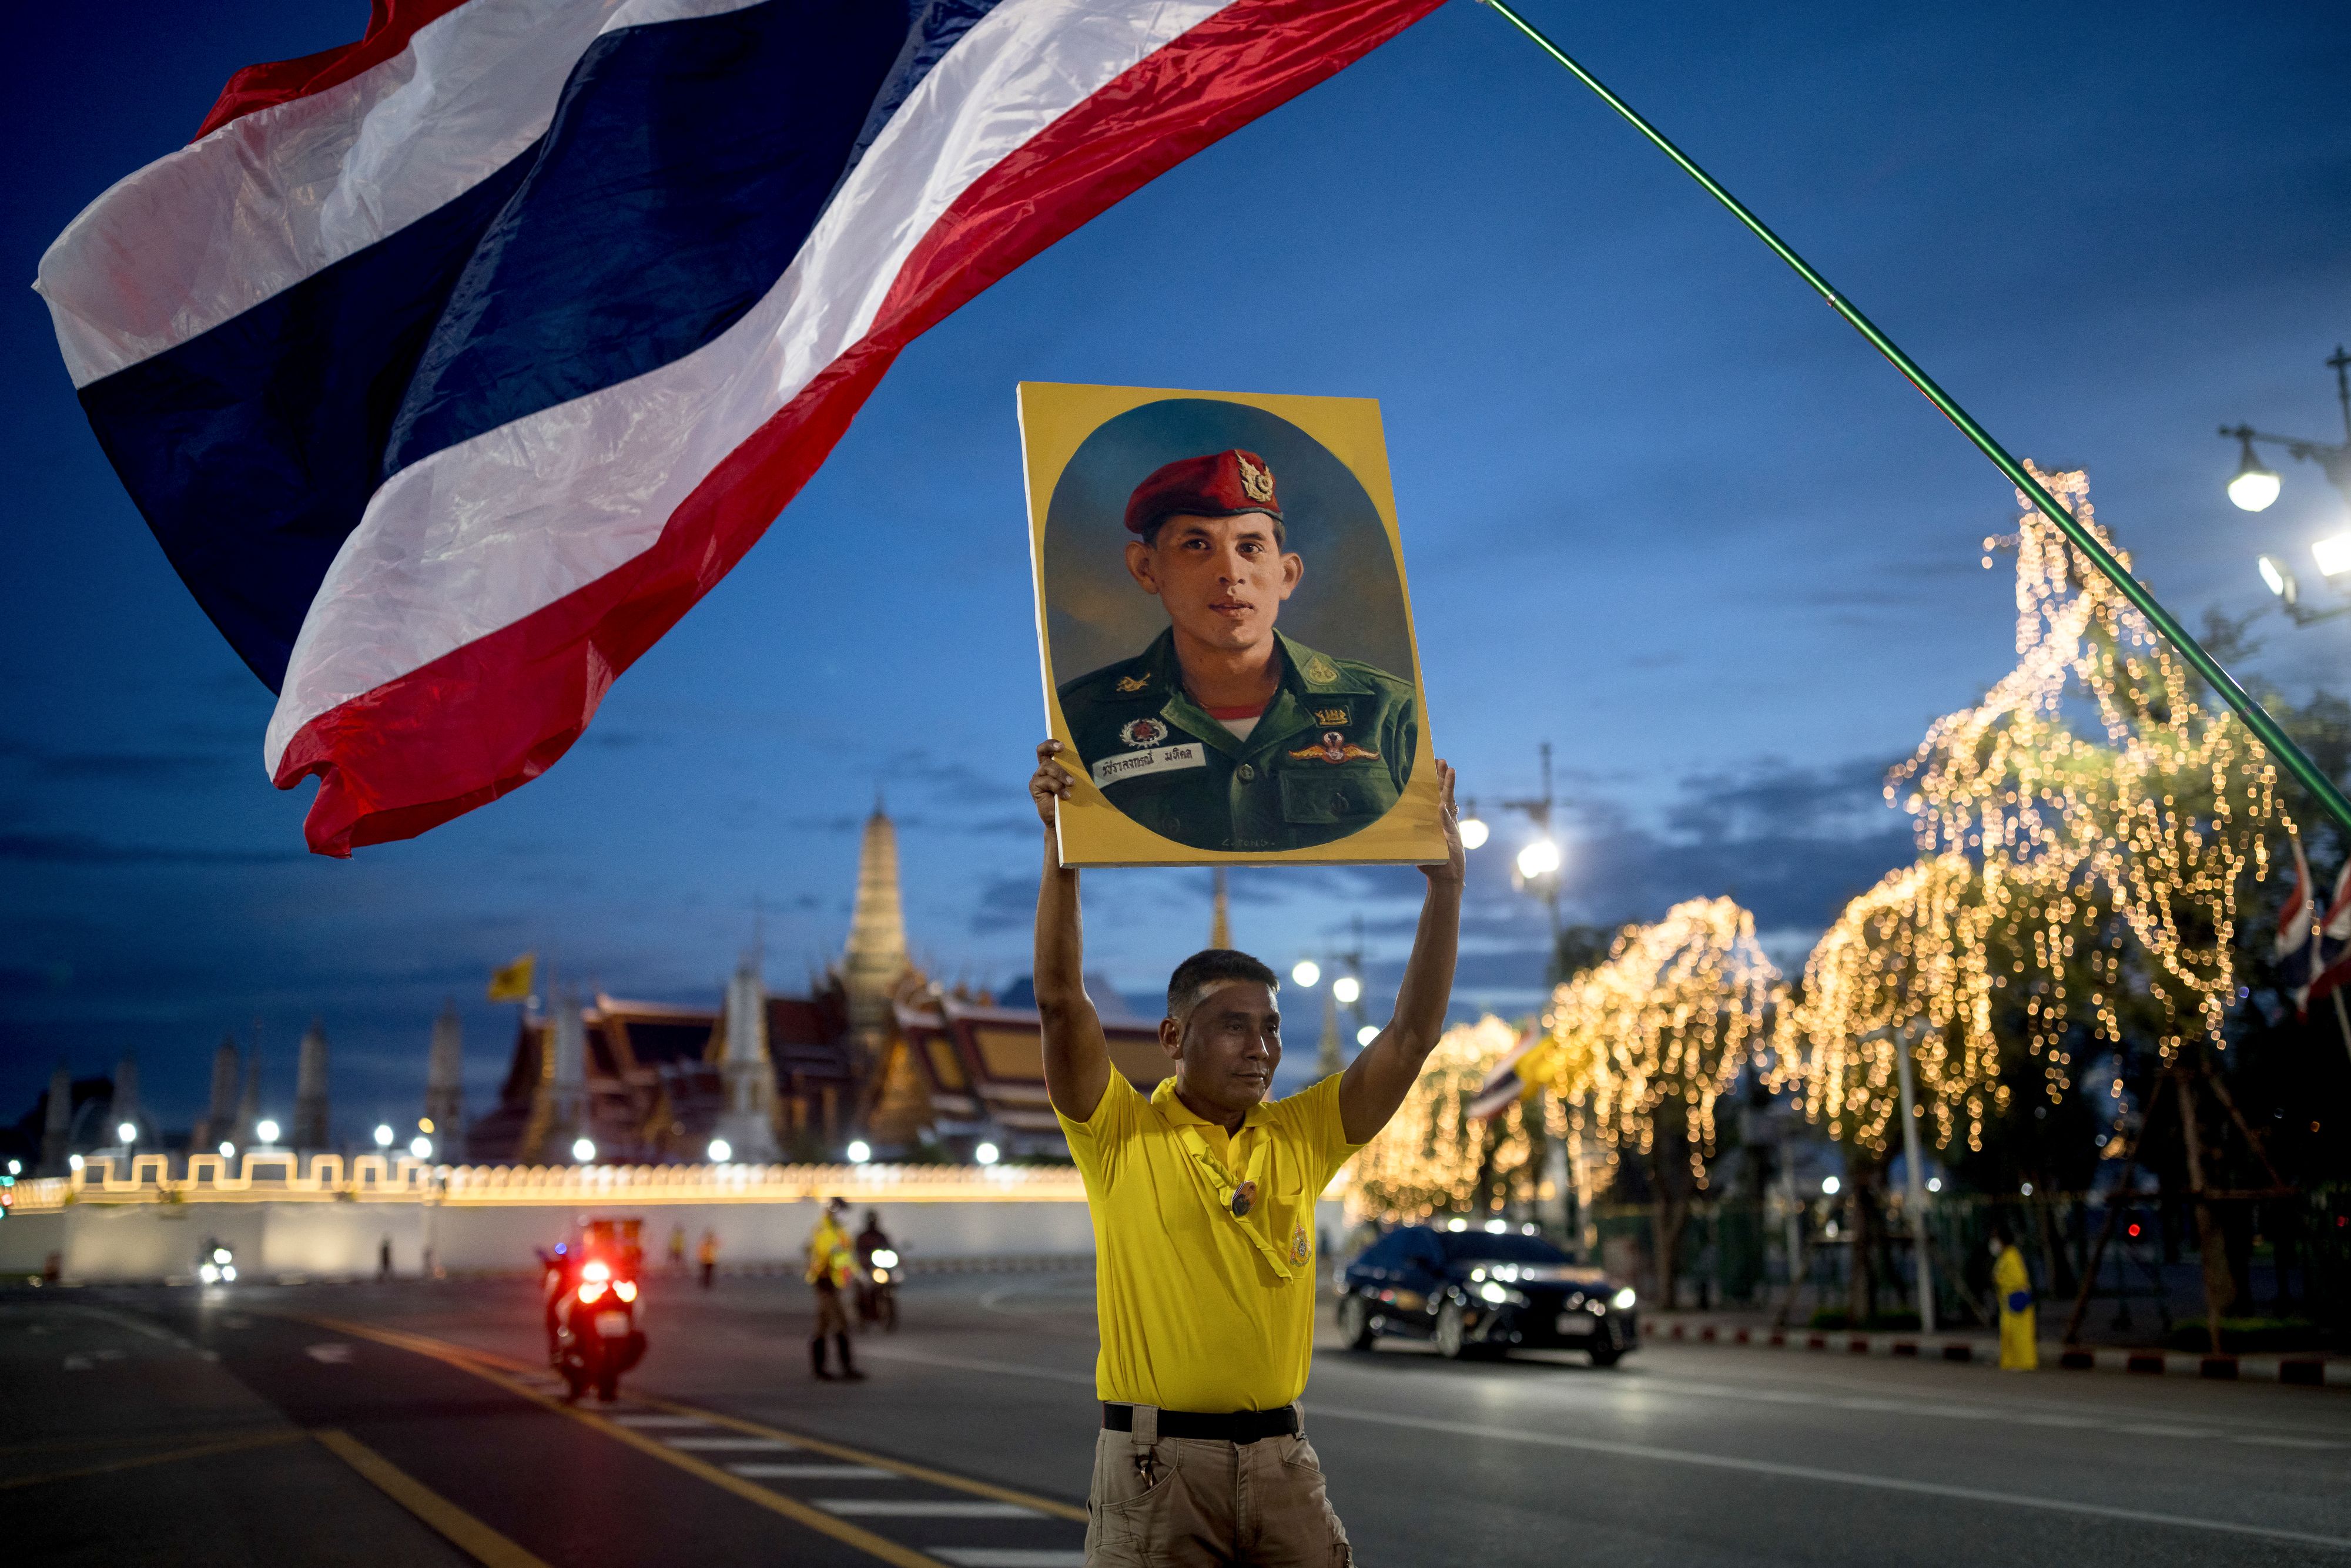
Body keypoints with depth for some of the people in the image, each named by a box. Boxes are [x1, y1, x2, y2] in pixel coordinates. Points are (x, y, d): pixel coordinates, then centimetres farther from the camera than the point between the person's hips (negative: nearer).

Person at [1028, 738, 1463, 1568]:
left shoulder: (1301, 1139, 7)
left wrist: (1446, 885, -5)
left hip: (1282, 1457, 4)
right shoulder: (1122, 1135, -3)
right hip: (1155, 1461, -3)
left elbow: (1411, 1034, 1)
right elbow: (1062, 1001, -15)